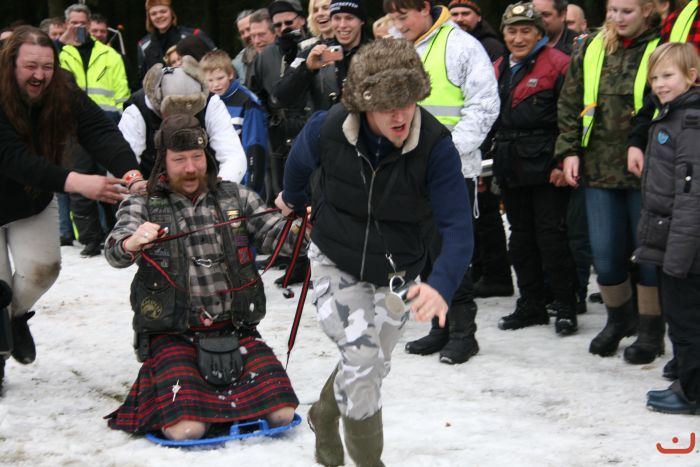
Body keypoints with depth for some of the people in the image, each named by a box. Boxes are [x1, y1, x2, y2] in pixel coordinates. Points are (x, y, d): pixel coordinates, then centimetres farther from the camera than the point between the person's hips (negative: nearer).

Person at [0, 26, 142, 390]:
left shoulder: (64, 94, -21)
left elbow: (100, 133, -33)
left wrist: (130, 172, -53)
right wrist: (77, 183, -55)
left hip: (35, 200, 4)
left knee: (42, 268, -3)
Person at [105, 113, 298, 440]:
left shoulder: (235, 198, 11)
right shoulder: (142, 205, 4)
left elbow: (275, 235, 2)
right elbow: (115, 253, -13)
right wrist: (132, 244, -38)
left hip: (234, 328, 3)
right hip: (173, 333, -2)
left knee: (281, 411, -15)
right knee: (186, 429, -23)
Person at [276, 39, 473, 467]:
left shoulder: (436, 146, -30)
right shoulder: (327, 129, -25)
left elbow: (458, 226, -33)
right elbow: (300, 159, 1)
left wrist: (442, 285, -52)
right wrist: (292, 199, 22)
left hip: (396, 274, 1)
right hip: (336, 264, -1)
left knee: (371, 366, 17)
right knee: (362, 358, -15)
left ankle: (325, 415, 49)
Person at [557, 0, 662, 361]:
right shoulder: (591, 49, 9)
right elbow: (570, 104, 14)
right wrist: (569, 150, 6)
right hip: (600, 168, 4)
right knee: (605, 254, 7)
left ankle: (650, 331, 18)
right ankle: (618, 319, 31)